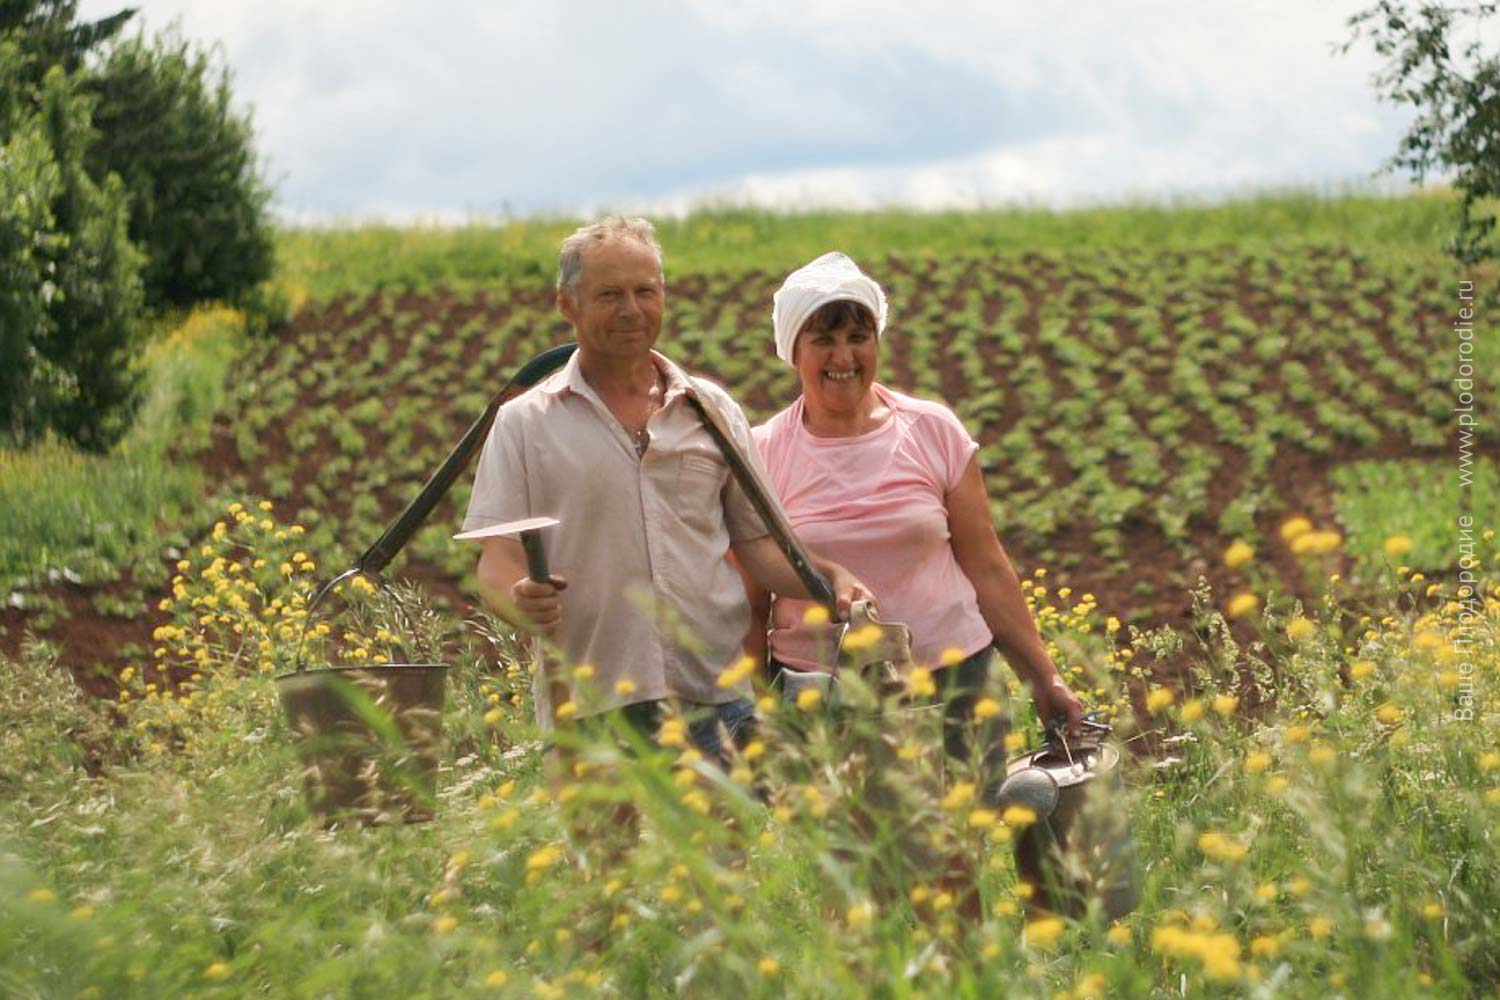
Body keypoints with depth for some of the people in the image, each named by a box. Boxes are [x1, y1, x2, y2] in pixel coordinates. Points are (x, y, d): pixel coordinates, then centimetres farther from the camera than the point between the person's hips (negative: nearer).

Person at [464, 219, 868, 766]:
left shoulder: (713, 410, 14)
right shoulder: (525, 424, 6)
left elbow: (756, 542, 15)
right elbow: (497, 564, 0)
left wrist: (831, 579, -3)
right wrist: (522, 601, -23)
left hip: (718, 701, 2)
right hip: (590, 713, -2)